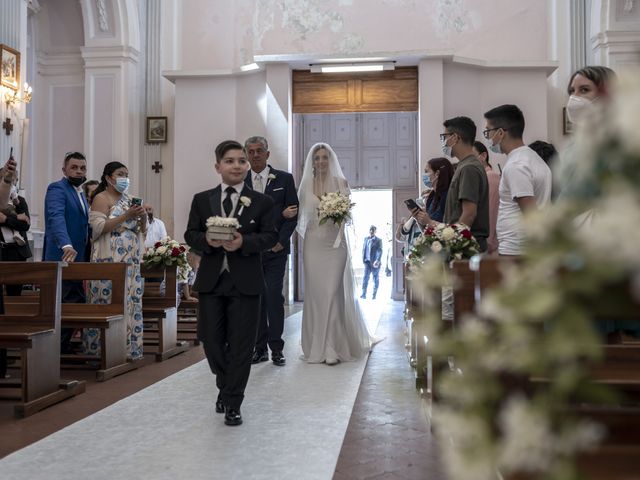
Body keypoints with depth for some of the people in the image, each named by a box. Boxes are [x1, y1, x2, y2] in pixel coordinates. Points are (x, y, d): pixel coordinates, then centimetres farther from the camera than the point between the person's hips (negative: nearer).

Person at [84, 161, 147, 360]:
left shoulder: (129, 199, 18)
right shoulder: (102, 198, -2)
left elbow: (141, 230, 20)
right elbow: (98, 227, -14)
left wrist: (143, 218, -2)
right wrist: (126, 215, -17)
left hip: (130, 260, 7)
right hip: (110, 260, -7)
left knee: (131, 301, 4)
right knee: (110, 302, -8)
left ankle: (129, 347, 10)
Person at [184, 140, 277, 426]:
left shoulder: (262, 202, 2)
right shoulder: (202, 199, 8)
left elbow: (271, 237, -3)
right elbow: (190, 234, 6)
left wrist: (244, 242, -20)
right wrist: (207, 240, -16)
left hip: (245, 283, -2)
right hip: (210, 281, 2)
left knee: (240, 345, 2)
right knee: (211, 341, 9)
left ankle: (232, 403, 15)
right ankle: (226, 387, 35)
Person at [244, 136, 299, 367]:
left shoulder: (284, 179, 4)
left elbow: (293, 213, 1)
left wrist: (280, 241, -8)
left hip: (276, 249, -2)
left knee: (274, 297, -8)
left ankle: (276, 348, 0)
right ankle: (260, 348, 12)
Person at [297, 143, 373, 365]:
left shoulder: (340, 182, 3)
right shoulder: (306, 184, 9)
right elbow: (301, 214, 13)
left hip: (335, 242, -2)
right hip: (313, 243, 2)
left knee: (333, 292, -6)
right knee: (314, 294, 3)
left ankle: (333, 348, -1)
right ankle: (316, 347, 12)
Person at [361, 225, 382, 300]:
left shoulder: (378, 240, -3)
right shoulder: (366, 239, 9)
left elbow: (380, 251, -12)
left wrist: (377, 261, -24)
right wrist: (363, 259, 6)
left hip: (375, 263, -2)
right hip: (367, 262, 2)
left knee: (376, 279, 5)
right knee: (365, 277, -7)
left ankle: (374, 294, 14)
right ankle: (364, 294, -9)